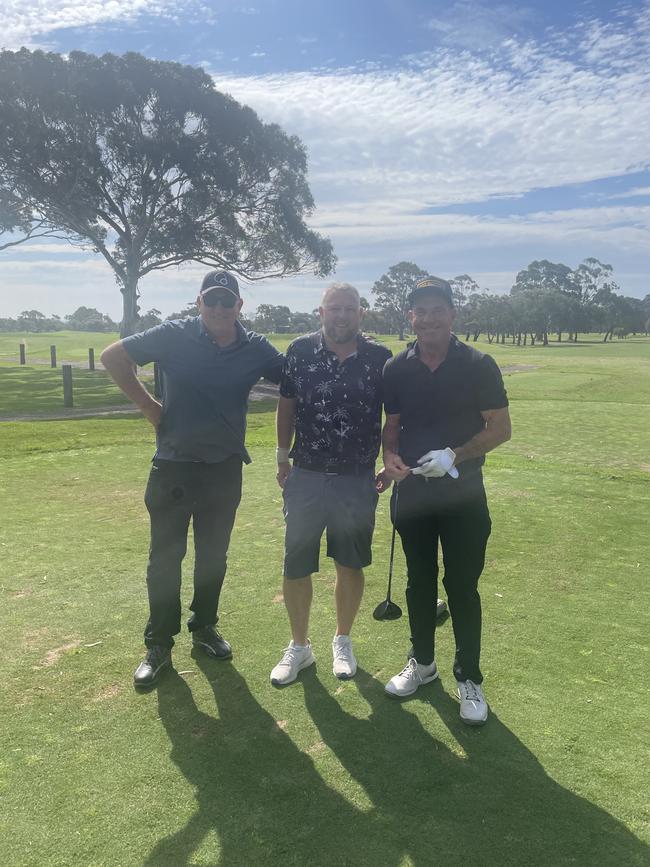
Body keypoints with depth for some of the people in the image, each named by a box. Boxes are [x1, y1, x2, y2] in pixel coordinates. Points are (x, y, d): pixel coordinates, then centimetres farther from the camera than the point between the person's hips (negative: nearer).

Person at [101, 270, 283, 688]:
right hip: (174, 468, -2)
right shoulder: (175, 336, -10)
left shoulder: (256, 348, -5)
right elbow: (113, 356, -2)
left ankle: (204, 627, 36)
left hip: (225, 470, 2)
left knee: (214, 556, 16)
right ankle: (159, 645, 23)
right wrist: (148, 405, -6)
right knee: (165, 558, 7)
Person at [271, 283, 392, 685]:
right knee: (296, 566, 7)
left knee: (351, 565, 13)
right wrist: (283, 457, 7)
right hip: (306, 477, 1)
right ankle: (299, 646, 28)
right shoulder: (300, 351, -1)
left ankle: (343, 641, 36)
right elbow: (287, 407, 7)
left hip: (358, 481, 0)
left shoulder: (380, 358, -4)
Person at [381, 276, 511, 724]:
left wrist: (455, 455, -20)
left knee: (462, 587, 4)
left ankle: (469, 678, 21)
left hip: (462, 494, -3)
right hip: (412, 491, 3)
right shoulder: (397, 368, 2)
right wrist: (390, 456, -11)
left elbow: (500, 428, -6)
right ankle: (422, 662, 34)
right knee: (419, 582, 15)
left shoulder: (478, 365, -7)